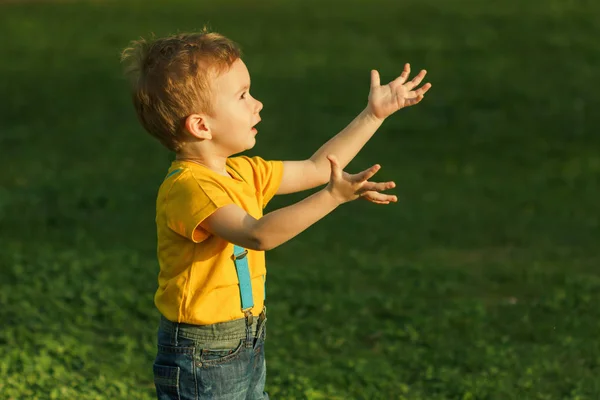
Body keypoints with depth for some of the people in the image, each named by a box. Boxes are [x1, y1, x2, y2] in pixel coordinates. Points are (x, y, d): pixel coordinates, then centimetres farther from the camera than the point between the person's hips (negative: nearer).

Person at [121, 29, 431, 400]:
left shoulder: (242, 173, 7)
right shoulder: (187, 188, -23)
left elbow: (315, 168, 18)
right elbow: (259, 234, -35)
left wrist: (374, 115, 16)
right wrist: (332, 196, -41)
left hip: (247, 349, 9)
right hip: (201, 359, -9)